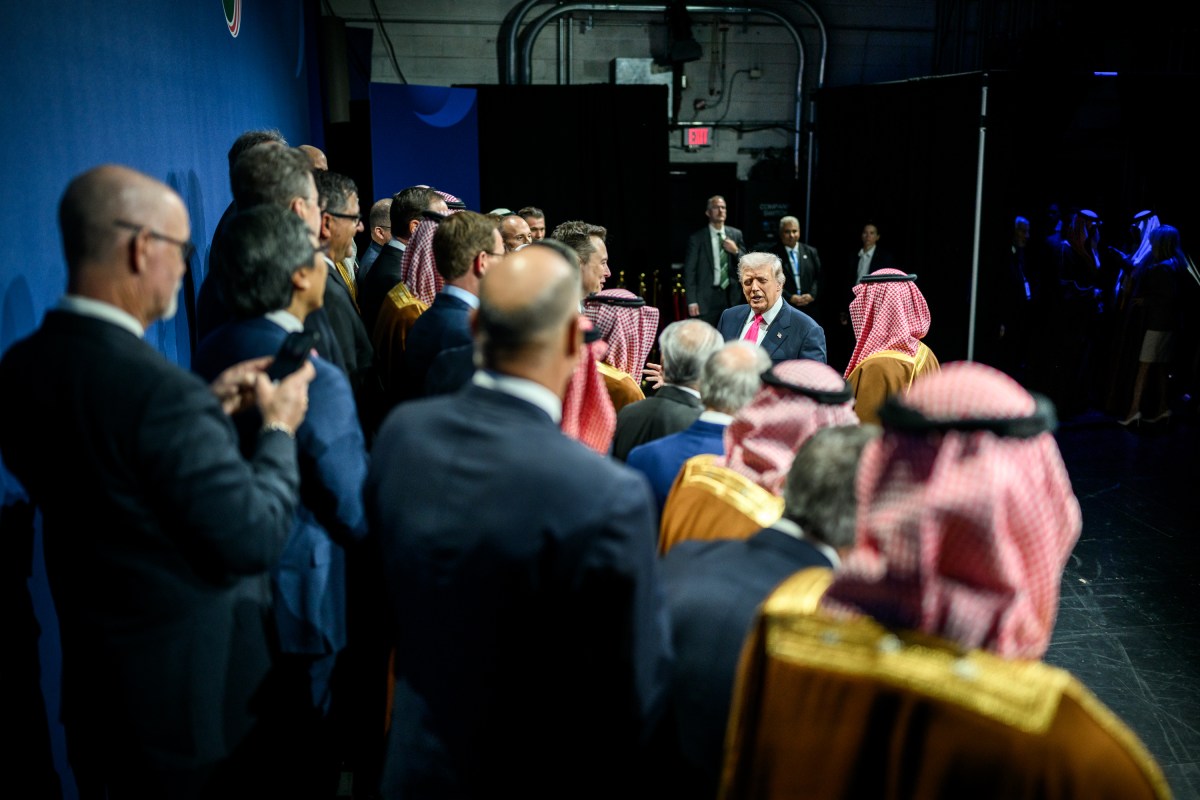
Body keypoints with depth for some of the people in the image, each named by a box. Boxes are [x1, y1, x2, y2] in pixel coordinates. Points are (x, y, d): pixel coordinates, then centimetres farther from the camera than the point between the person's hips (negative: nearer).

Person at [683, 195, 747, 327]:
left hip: (731, 296, 4)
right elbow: (689, 271, -3)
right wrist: (692, 301, -8)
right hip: (706, 298, -4)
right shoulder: (697, 238, -2)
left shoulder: (736, 234, 9)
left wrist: (736, 251, -9)